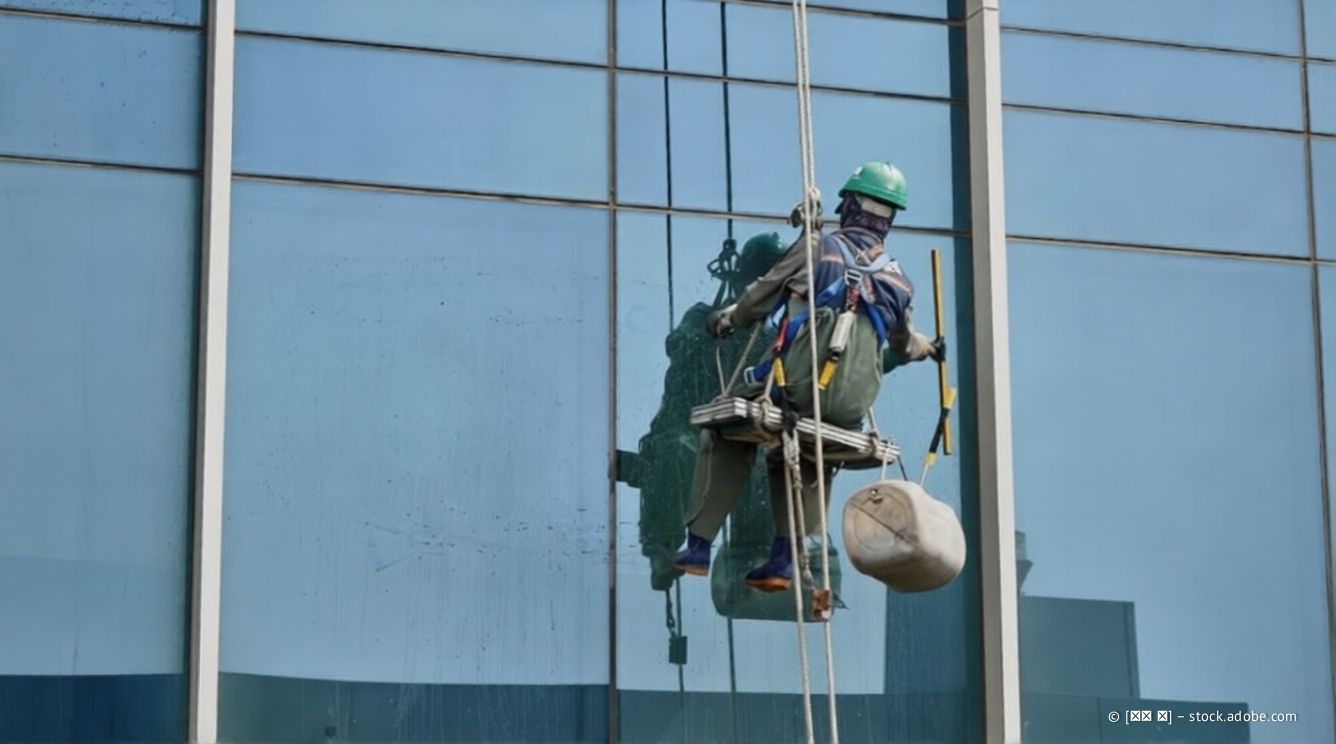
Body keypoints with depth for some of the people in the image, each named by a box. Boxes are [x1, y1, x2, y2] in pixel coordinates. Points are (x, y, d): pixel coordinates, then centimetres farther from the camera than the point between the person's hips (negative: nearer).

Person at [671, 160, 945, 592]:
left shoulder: (818, 248, 0)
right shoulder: (896, 281, 13)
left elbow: (760, 299, 5)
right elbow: (903, 347, 29)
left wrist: (728, 318, 26)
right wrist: (929, 349, 53)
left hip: (800, 389, -4)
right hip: (851, 408, 4)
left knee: (723, 435, 20)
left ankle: (698, 547, 14)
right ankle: (785, 560, 22)